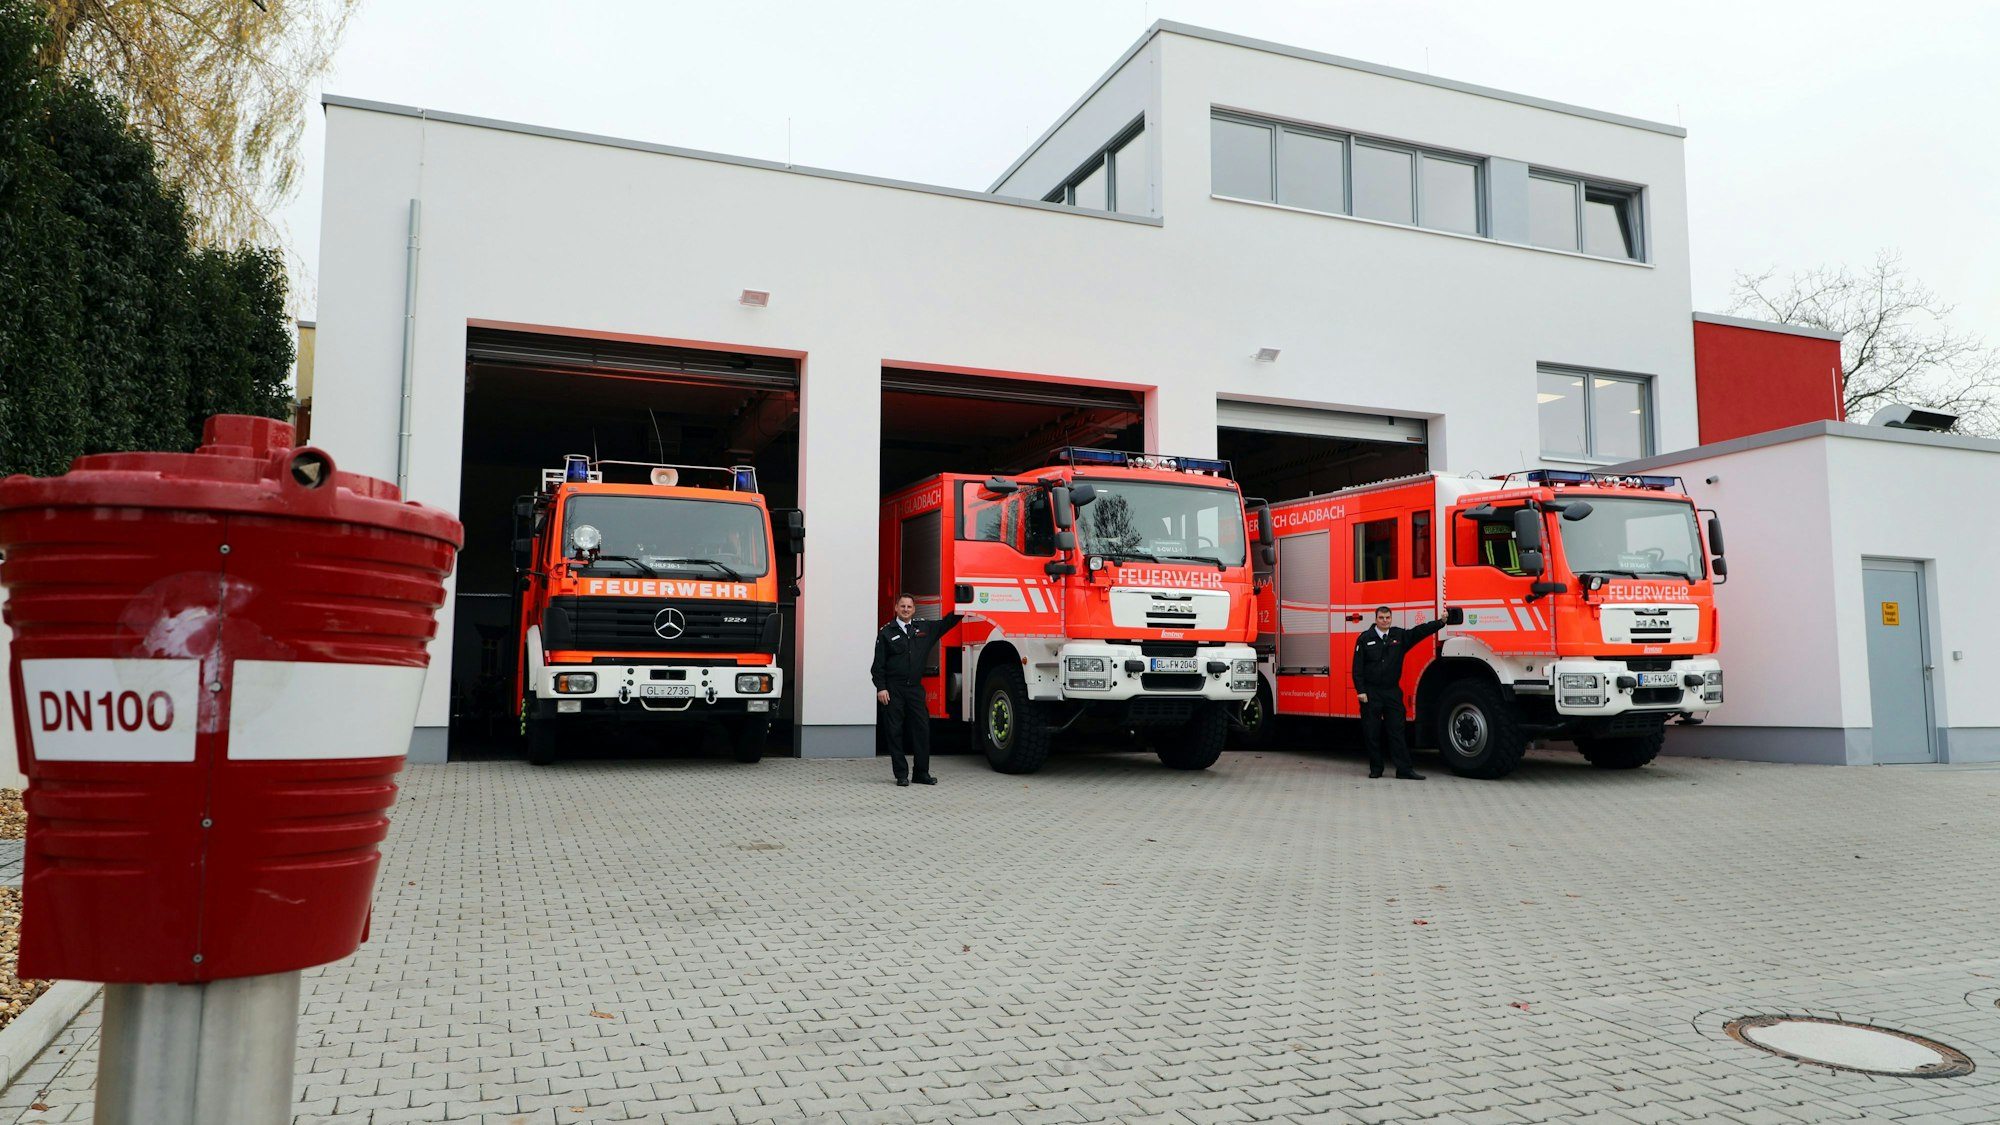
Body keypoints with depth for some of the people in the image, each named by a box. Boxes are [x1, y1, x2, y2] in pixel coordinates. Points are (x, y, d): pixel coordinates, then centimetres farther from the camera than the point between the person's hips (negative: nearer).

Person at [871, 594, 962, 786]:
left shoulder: (924, 628, 11)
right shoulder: (886, 632, 1)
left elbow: (945, 624, 22)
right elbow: (878, 664, -1)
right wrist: (881, 688, -9)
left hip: (915, 688, 3)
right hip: (893, 690, -3)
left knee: (922, 729, 0)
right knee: (896, 731, 0)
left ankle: (921, 773, 9)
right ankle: (901, 774, 7)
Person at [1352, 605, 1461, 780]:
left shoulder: (1400, 636, 7)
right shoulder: (1365, 638, -1)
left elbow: (1420, 631, -3)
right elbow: (1358, 666, -3)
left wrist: (1441, 621, -16)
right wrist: (1360, 691, -10)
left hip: (1393, 692, 2)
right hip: (1371, 692, -2)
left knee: (1396, 731, 1)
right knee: (1372, 733, 3)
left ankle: (1404, 770, 1)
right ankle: (1375, 769, 12)